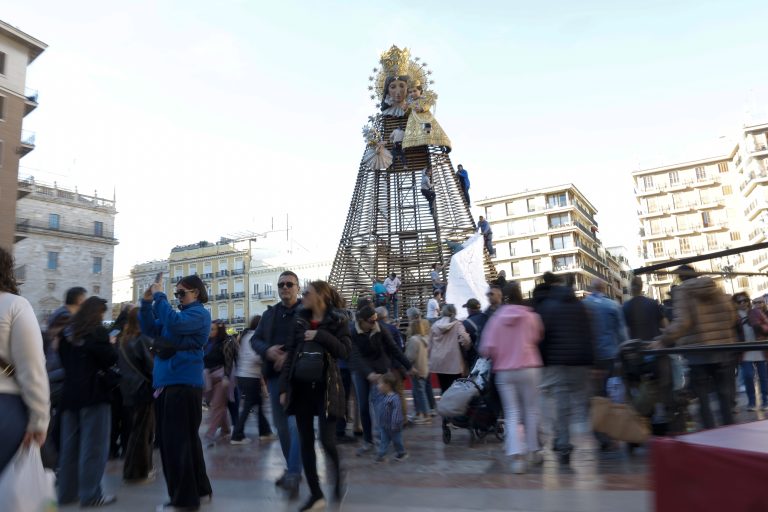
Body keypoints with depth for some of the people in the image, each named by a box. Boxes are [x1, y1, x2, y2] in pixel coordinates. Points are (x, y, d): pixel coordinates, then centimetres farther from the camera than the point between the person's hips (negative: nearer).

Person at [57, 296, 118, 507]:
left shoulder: (67, 331, 9)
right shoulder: (97, 331, -13)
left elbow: (63, 358, 19)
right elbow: (111, 358, -14)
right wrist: (111, 345, 4)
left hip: (70, 393, 7)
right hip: (93, 394, -7)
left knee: (70, 445, 14)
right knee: (93, 446, -1)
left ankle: (67, 492, 21)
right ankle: (90, 495, 3)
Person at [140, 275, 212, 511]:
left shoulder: (199, 313, -7)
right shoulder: (181, 313, 20)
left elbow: (174, 323, -24)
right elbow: (150, 330, 15)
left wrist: (159, 297, -16)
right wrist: (147, 303, 4)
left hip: (184, 384, -10)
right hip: (165, 383, 10)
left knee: (179, 441, -4)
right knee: (174, 440, 16)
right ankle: (199, 489, 28)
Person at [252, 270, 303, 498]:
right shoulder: (269, 314, 15)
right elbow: (255, 339, 11)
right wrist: (267, 350, -10)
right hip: (274, 375, 6)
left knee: (296, 424, -12)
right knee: (281, 426, 14)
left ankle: (293, 476, -7)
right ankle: (292, 469, 29)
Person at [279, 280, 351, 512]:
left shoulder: (337, 319, -3)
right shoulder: (300, 320, 8)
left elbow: (345, 351, -11)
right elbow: (290, 354, 8)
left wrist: (320, 335, -18)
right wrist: (284, 386, 3)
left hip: (326, 387, -4)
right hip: (301, 386, 4)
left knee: (326, 439, -8)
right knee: (306, 442, 6)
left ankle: (337, 477, 24)